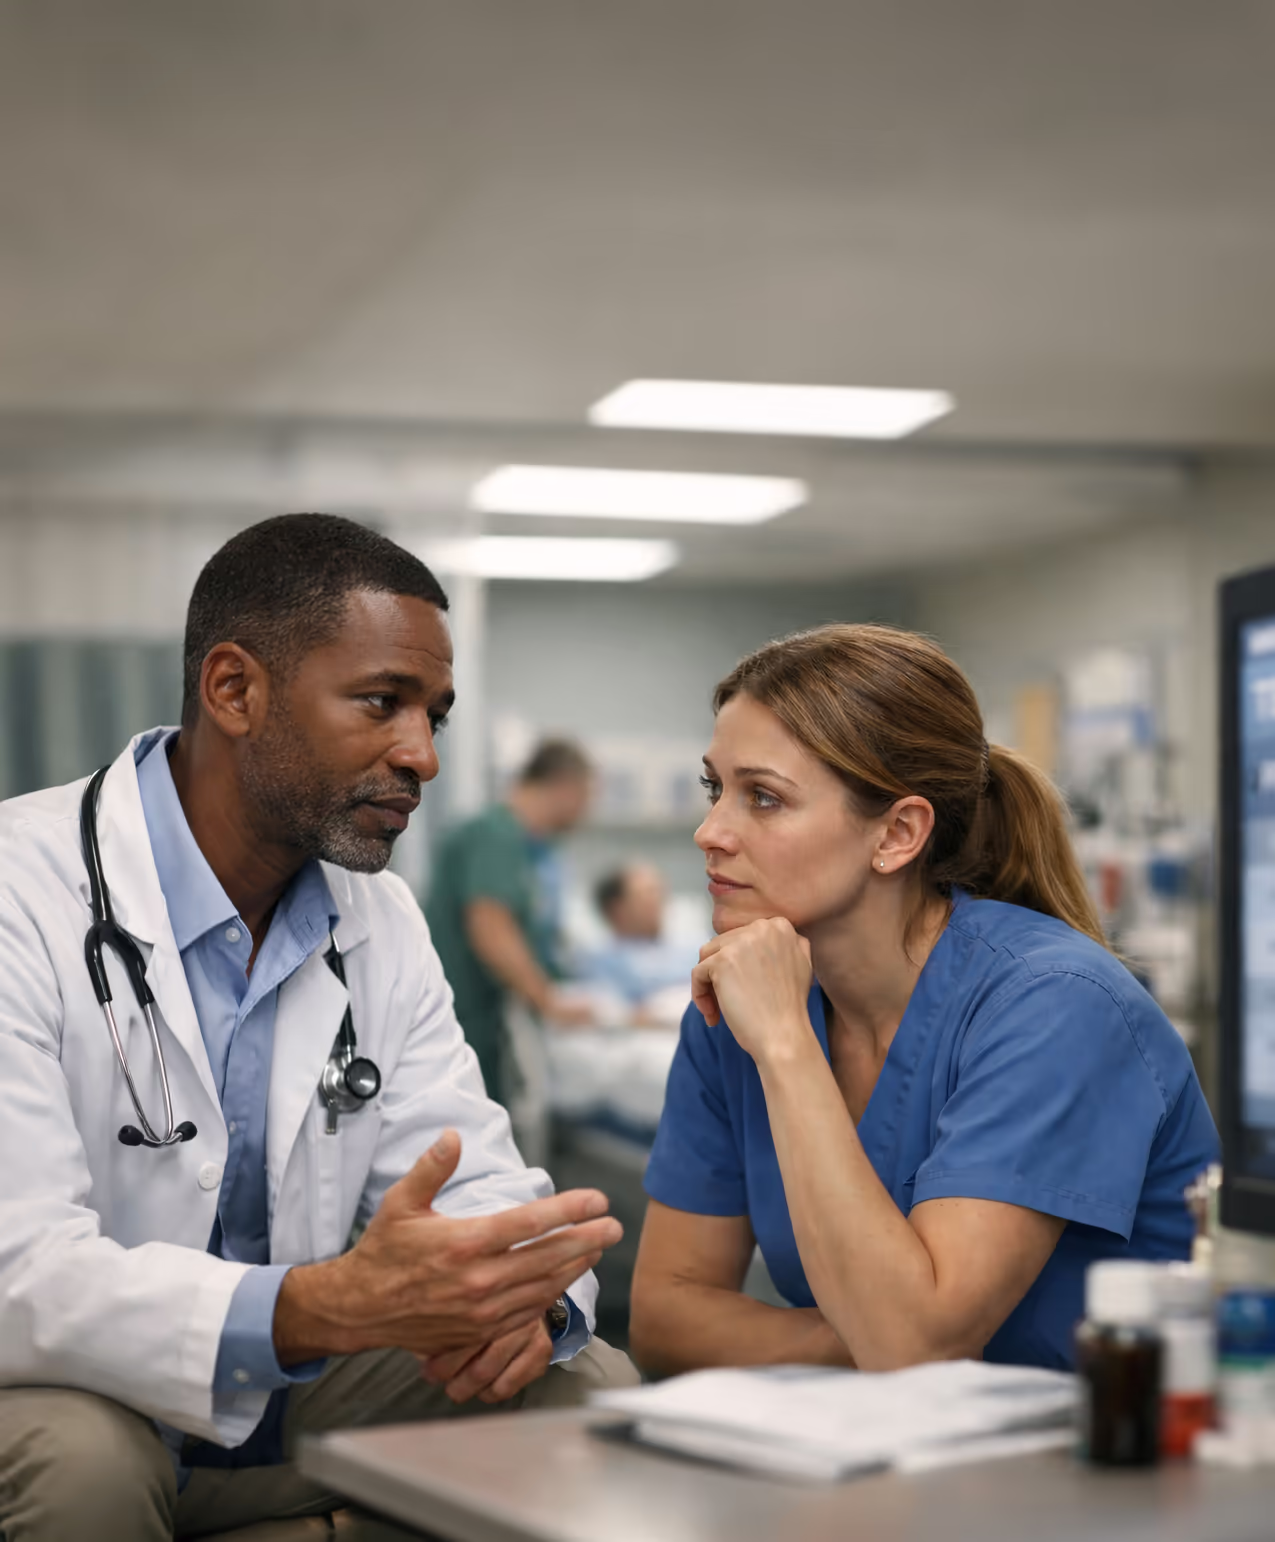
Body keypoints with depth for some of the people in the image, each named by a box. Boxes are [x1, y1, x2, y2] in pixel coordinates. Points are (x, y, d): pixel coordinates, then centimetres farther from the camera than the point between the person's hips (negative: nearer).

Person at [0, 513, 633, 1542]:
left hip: (289, 1402, 6)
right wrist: (336, 1304, -44)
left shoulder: (383, 921, 4)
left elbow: (476, 1182, 2)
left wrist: (521, 1290, -24)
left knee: (587, 1387, -9)